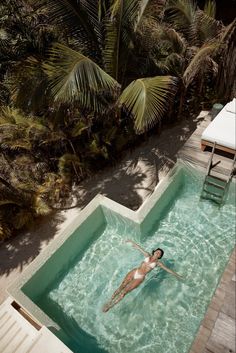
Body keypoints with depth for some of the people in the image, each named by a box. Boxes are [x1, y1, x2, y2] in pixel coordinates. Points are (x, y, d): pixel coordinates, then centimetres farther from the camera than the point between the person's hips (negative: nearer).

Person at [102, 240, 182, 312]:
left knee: (124, 292, -12)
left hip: (140, 278, -2)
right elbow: (139, 248, 20)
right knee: (121, 286, -12)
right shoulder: (148, 255, 12)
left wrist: (177, 275, 10)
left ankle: (109, 306, -4)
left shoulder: (158, 262, 5)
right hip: (134, 272, 2)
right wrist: (132, 241, 30)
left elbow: (168, 269, 9)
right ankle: (109, 302, 1)